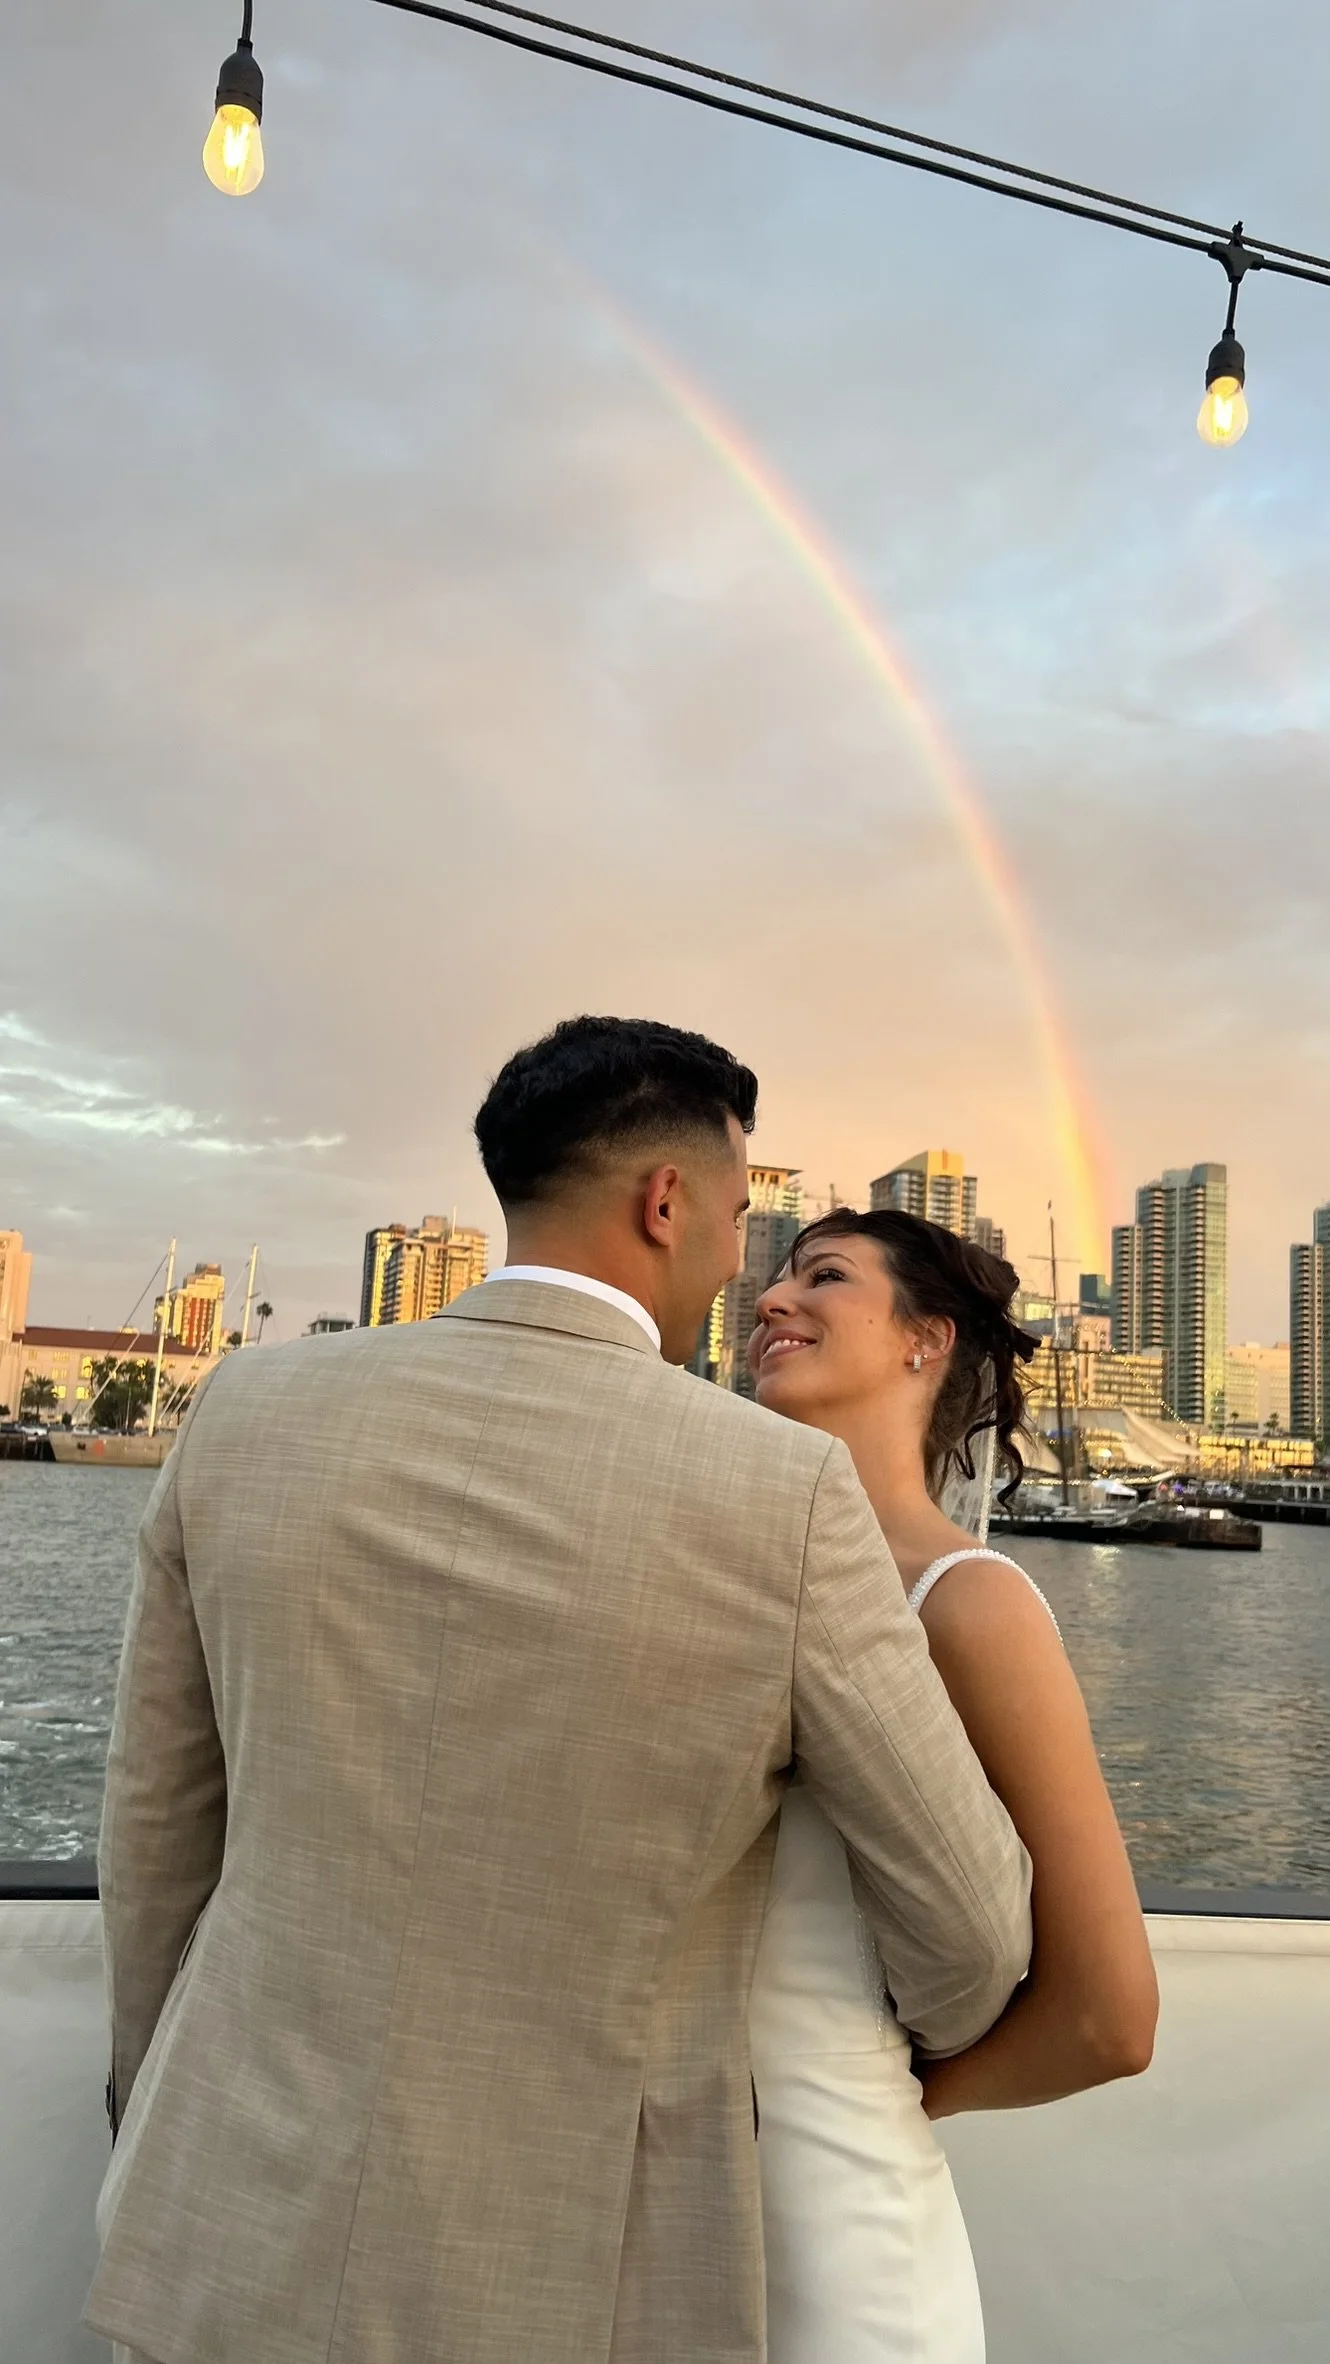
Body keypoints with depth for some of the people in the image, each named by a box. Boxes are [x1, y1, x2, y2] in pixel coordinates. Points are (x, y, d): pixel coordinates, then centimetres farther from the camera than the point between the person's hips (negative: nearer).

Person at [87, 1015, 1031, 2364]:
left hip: (241, 2231, 3)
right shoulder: (784, 1495, -20)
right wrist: (938, 2031, 15)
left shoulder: (251, 1413, -10)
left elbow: (159, 1821, 2)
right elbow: (969, 1923, -8)